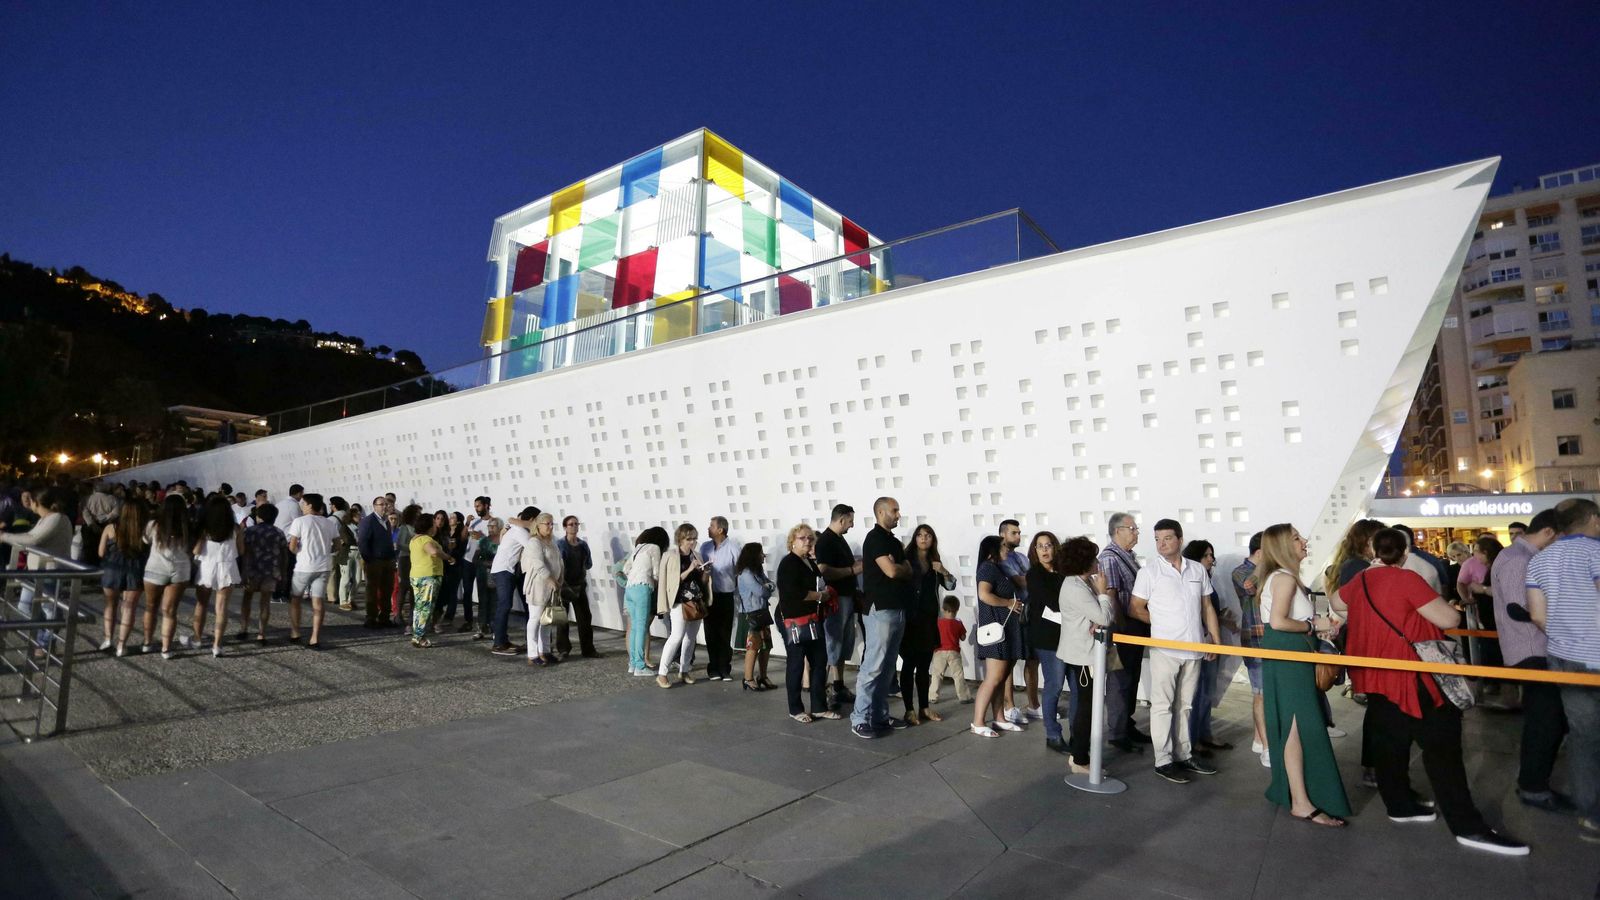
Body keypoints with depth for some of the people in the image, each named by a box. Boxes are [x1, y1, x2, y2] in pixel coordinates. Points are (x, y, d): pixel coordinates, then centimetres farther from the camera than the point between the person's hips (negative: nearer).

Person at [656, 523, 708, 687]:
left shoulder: (697, 555, 11)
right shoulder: (671, 556, -4)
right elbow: (674, 581, -11)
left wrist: (705, 572, -6)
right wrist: (689, 569, -19)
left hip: (697, 602, 6)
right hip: (680, 602, -6)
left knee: (691, 637, 8)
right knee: (677, 636, -13)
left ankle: (684, 671, 19)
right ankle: (661, 674, -5)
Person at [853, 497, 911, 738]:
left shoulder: (894, 541, 18)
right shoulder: (875, 538, -10)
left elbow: (908, 571, 12)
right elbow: (892, 571, -19)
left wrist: (898, 568, -8)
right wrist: (901, 567, 1)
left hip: (897, 609, 9)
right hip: (881, 609, -9)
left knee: (887, 667, 12)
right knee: (873, 666, -7)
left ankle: (880, 715, 20)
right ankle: (860, 719, -1)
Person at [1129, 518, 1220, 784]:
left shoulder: (1198, 570, 7)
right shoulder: (1149, 572, -6)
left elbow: (1206, 607, 13)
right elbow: (1135, 609, -2)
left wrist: (1216, 639, 9)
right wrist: (1162, 623, 4)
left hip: (1193, 649, 4)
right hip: (1165, 649, -4)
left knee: (1184, 705, 15)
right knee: (1163, 705, 1)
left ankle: (1184, 755, 26)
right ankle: (1163, 761, 8)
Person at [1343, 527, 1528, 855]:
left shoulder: (1360, 581, 7)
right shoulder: (1407, 580, -14)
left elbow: (1337, 603, 26)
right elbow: (1449, 619, -14)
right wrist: (1447, 605, 7)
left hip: (1375, 674, 7)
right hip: (1407, 674, -7)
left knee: (1389, 739, 14)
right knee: (1441, 743, -4)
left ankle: (1399, 805, 24)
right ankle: (1468, 827, -3)